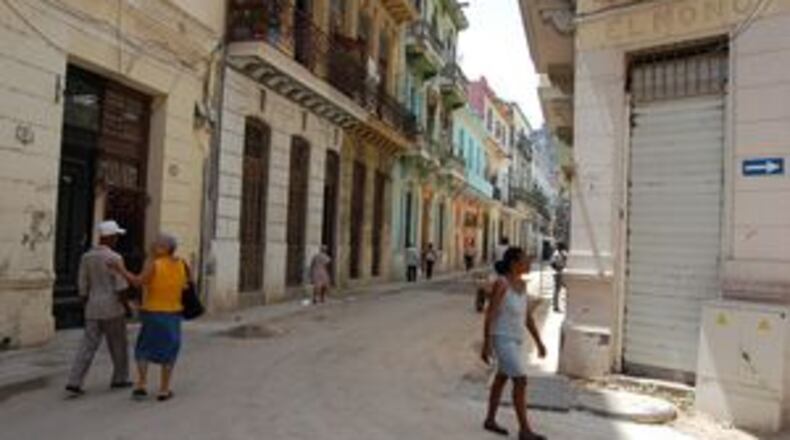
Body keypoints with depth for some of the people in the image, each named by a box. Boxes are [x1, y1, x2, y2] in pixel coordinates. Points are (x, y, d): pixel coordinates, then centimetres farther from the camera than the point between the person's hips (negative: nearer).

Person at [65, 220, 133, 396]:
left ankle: (74, 383, -7)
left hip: (93, 309, 5)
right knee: (119, 344, 11)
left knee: (88, 346, 4)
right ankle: (120, 379, 23)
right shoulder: (115, 258, -14)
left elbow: (82, 287, 9)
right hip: (113, 308, -5)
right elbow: (121, 289, -16)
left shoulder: (86, 257, 6)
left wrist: (89, 307, 19)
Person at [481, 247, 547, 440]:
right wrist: (486, 345, -17)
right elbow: (489, 315, -18)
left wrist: (539, 342, 10)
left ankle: (490, 420, 29)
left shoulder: (521, 284, 5)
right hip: (503, 339, -8)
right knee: (521, 382, -7)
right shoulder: (500, 283, -20)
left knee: (501, 379, 16)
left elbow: (527, 316, 10)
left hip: (516, 339, 8)